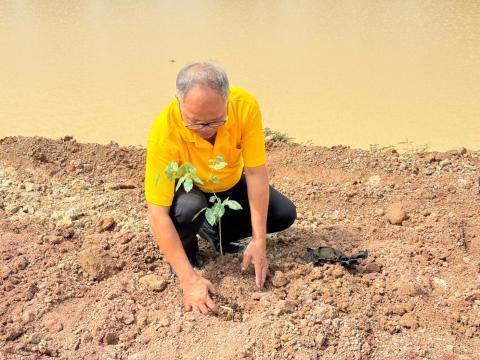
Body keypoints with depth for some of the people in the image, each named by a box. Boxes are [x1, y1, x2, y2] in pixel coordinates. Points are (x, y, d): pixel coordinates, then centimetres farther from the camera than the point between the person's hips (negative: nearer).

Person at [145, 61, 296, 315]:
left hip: (230, 185, 4)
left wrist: (258, 241, -26)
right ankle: (186, 248, -2)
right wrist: (189, 279, -38)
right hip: (186, 189, -3)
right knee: (189, 207, -37)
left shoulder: (245, 106, -30)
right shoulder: (165, 131, -37)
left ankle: (214, 230, 9)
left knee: (285, 214, -11)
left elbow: (256, 172, -23)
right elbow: (157, 212, -35)